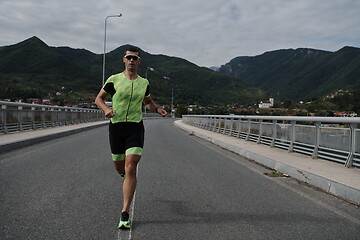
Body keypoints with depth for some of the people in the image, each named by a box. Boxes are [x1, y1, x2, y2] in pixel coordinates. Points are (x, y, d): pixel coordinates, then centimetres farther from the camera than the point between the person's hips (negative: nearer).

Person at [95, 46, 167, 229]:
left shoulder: (144, 83, 8)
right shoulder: (114, 80, 1)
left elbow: (148, 101, 25)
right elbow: (99, 99, 8)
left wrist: (157, 109, 5)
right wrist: (106, 109, -13)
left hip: (136, 127, 0)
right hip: (116, 127, 1)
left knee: (130, 170, -12)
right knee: (119, 168, 11)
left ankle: (125, 214, -7)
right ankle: (125, 173, 53)